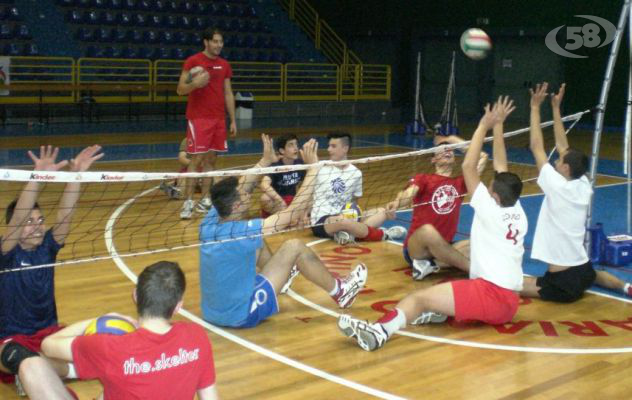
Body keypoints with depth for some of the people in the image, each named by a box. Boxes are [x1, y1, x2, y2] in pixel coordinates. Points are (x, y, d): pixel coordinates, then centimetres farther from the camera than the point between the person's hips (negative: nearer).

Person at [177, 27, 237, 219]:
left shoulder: (224, 65, 12)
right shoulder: (192, 61, -4)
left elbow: (228, 94, 16)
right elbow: (180, 90, -4)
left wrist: (233, 120, 12)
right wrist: (195, 83, -24)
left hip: (219, 119, 5)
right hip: (198, 118, -5)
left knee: (211, 160, 6)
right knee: (196, 159, -9)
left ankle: (204, 200, 13)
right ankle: (188, 202, -4)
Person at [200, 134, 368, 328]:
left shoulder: (208, 223, -7)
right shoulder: (240, 232, -26)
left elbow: (236, 190, 11)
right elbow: (293, 211, -21)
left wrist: (265, 160, 13)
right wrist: (313, 166, -15)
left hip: (212, 312, 8)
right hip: (242, 315, -7)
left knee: (258, 244, 16)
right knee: (295, 247, -3)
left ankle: (281, 276, 44)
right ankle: (340, 291, 18)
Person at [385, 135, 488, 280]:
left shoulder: (460, 183, 14)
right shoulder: (423, 178, 3)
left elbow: (482, 156, 15)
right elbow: (407, 194, -17)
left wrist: (453, 139, 20)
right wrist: (396, 203, -42)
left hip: (442, 249, 4)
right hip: (416, 250, -4)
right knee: (427, 231, -38)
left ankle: (430, 264, -22)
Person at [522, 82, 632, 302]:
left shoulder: (558, 187, -19)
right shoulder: (583, 186, -1)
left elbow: (537, 147, -14)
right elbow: (562, 146, 8)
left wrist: (535, 107, -8)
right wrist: (556, 108, 11)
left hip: (562, 283, -9)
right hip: (584, 272, 9)